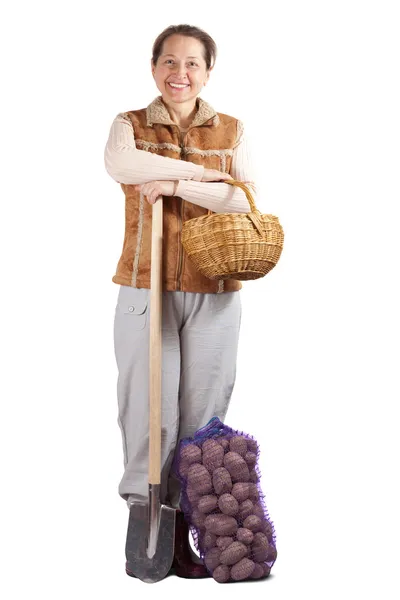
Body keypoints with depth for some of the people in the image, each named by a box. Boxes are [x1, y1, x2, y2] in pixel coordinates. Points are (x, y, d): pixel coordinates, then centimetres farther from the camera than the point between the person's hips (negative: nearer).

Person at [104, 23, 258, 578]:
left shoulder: (231, 131, 9)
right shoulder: (131, 125, 6)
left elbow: (247, 201, -7)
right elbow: (119, 164, -19)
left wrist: (175, 183, -17)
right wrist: (207, 173, -17)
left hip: (214, 294, 1)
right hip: (145, 289, -1)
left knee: (202, 413, 3)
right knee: (147, 411, -3)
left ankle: (180, 533, 13)